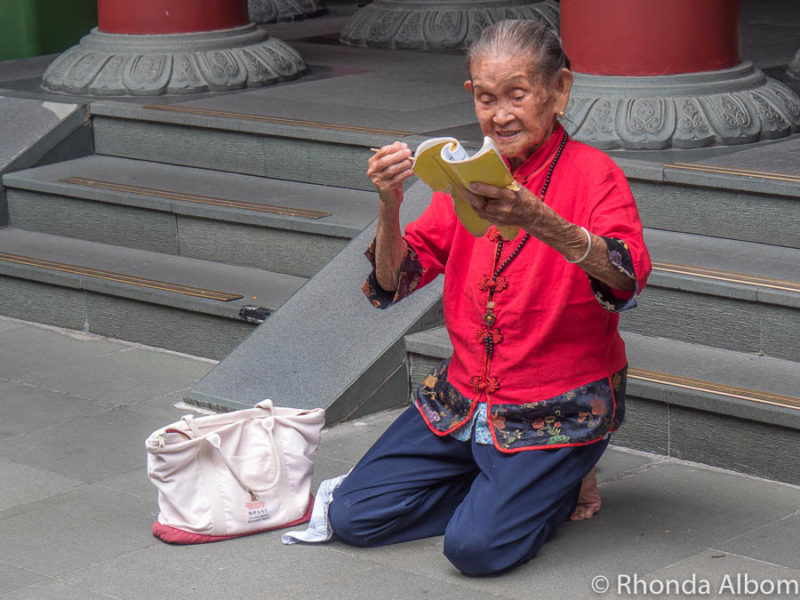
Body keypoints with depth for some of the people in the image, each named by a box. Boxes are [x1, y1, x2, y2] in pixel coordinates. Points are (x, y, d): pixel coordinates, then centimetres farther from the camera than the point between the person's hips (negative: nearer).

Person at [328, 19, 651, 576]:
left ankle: (560, 480, 7)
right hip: (464, 398, 6)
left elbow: (626, 279, -31)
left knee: (478, 545, -24)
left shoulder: (592, 174, -11)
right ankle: (505, 483, 13)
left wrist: (538, 221, -47)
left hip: (559, 407, -6)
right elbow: (393, 283, 1)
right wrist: (389, 206, -19)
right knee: (353, 516, -3)